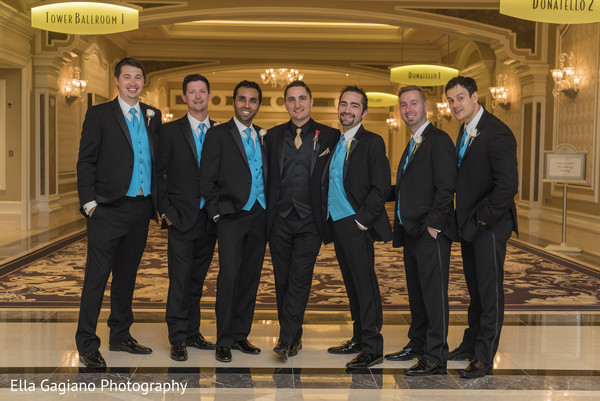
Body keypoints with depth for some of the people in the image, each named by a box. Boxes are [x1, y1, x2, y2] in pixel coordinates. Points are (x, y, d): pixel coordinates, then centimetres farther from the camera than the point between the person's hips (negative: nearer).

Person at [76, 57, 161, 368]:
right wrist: (89, 202, -11)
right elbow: (85, 162, -4)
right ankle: (87, 345, 6)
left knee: (126, 275, 14)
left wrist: (158, 199, 6)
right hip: (109, 210, -5)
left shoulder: (153, 116, 12)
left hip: (141, 209, 5)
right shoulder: (99, 114, -1)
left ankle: (120, 336, 26)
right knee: (96, 276, -2)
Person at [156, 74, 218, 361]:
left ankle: (193, 332, 21)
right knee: (180, 279, -4)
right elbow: (158, 174, 0)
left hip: (209, 219, 4)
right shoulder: (170, 131, 1)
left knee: (198, 278, 12)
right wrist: (165, 210, -7)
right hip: (181, 218, -3)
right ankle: (178, 338, 4)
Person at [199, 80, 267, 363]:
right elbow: (207, 180, -3)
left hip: (259, 216, 5)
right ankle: (223, 341, 2)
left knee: (251, 277, 8)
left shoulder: (263, 136, 15)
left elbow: (266, 177, 14)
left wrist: (269, 209, 4)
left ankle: (241, 335, 19)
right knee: (229, 276, -8)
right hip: (232, 216, -5)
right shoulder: (218, 134, 0)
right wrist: (217, 212, -8)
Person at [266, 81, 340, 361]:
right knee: (282, 281, 8)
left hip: (310, 221, -3)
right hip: (279, 220, 3)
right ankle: (294, 336, 22)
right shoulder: (273, 136, 9)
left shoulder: (329, 136, 1)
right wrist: (267, 215, 5)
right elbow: (267, 177, 10)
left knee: (299, 280, -5)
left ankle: (286, 340, -1)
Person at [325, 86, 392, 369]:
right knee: (352, 284, 13)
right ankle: (359, 338, 23)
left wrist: (362, 220, -15)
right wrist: (331, 222, 10)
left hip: (357, 226, -7)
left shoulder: (372, 142, -7)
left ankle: (373, 348, 1)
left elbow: (381, 188, -12)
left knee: (365, 284, -5)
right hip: (337, 223, 7)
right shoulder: (334, 142, 15)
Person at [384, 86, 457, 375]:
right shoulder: (412, 145, 19)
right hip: (411, 232, 9)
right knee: (416, 293, 17)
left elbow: (445, 188, -17)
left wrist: (433, 226, -18)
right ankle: (417, 344, 29)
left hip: (431, 233, -9)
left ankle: (435, 359, 1)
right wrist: (402, 226, 13)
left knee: (434, 294, -4)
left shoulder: (439, 140, -10)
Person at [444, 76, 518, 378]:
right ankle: (471, 344, 29)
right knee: (475, 289, 18)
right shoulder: (466, 131, 12)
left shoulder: (497, 133, -18)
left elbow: (508, 184, -24)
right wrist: (464, 219, 11)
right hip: (469, 225, 9)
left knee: (490, 291, -1)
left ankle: (484, 358, 6)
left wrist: (484, 218, -16)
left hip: (489, 226, -9)